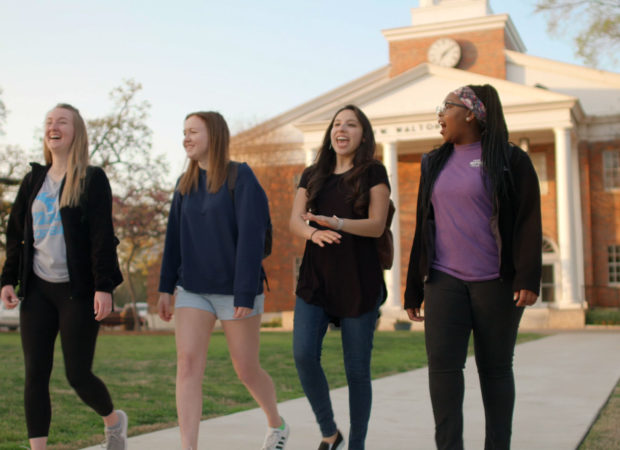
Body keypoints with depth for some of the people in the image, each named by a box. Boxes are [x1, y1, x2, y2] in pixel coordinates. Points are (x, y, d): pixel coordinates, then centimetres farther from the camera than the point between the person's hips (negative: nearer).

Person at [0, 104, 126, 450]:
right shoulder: (34, 179, 13)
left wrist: (104, 287, -17)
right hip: (37, 290, 5)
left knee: (78, 375, 0)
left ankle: (114, 420, 30)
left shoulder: (92, 179, -3)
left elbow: (103, 236, -10)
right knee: (35, 376, 0)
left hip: (77, 291, -5)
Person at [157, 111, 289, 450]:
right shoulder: (186, 184, 7)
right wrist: (166, 288, 8)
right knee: (187, 364, -11)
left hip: (235, 290, -4)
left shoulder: (241, 178, -10)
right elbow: (174, 237, 11)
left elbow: (251, 239, -16)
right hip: (193, 290, 5)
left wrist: (246, 294, -20)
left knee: (246, 370, 8)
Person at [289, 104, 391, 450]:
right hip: (315, 277, 3)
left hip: (359, 281, -3)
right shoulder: (313, 176, 14)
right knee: (304, 354, -12)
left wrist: (339, 223, -26)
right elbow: (295, 220, 3)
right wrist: (313, 232, -21)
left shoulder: (373, 172, 4)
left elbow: (377, 225, -7)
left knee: (357, 368, 1)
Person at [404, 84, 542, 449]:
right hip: (445, 280, 3)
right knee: (443, 362, -11)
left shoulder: (511, 160, 1)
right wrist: (414, 289, 15)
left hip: (496, 282, -3)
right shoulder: (435, 164, 15)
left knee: (495, 367, 3)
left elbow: (528, 221, -5)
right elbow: (423, 228, 17)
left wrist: (529, 278, -18)